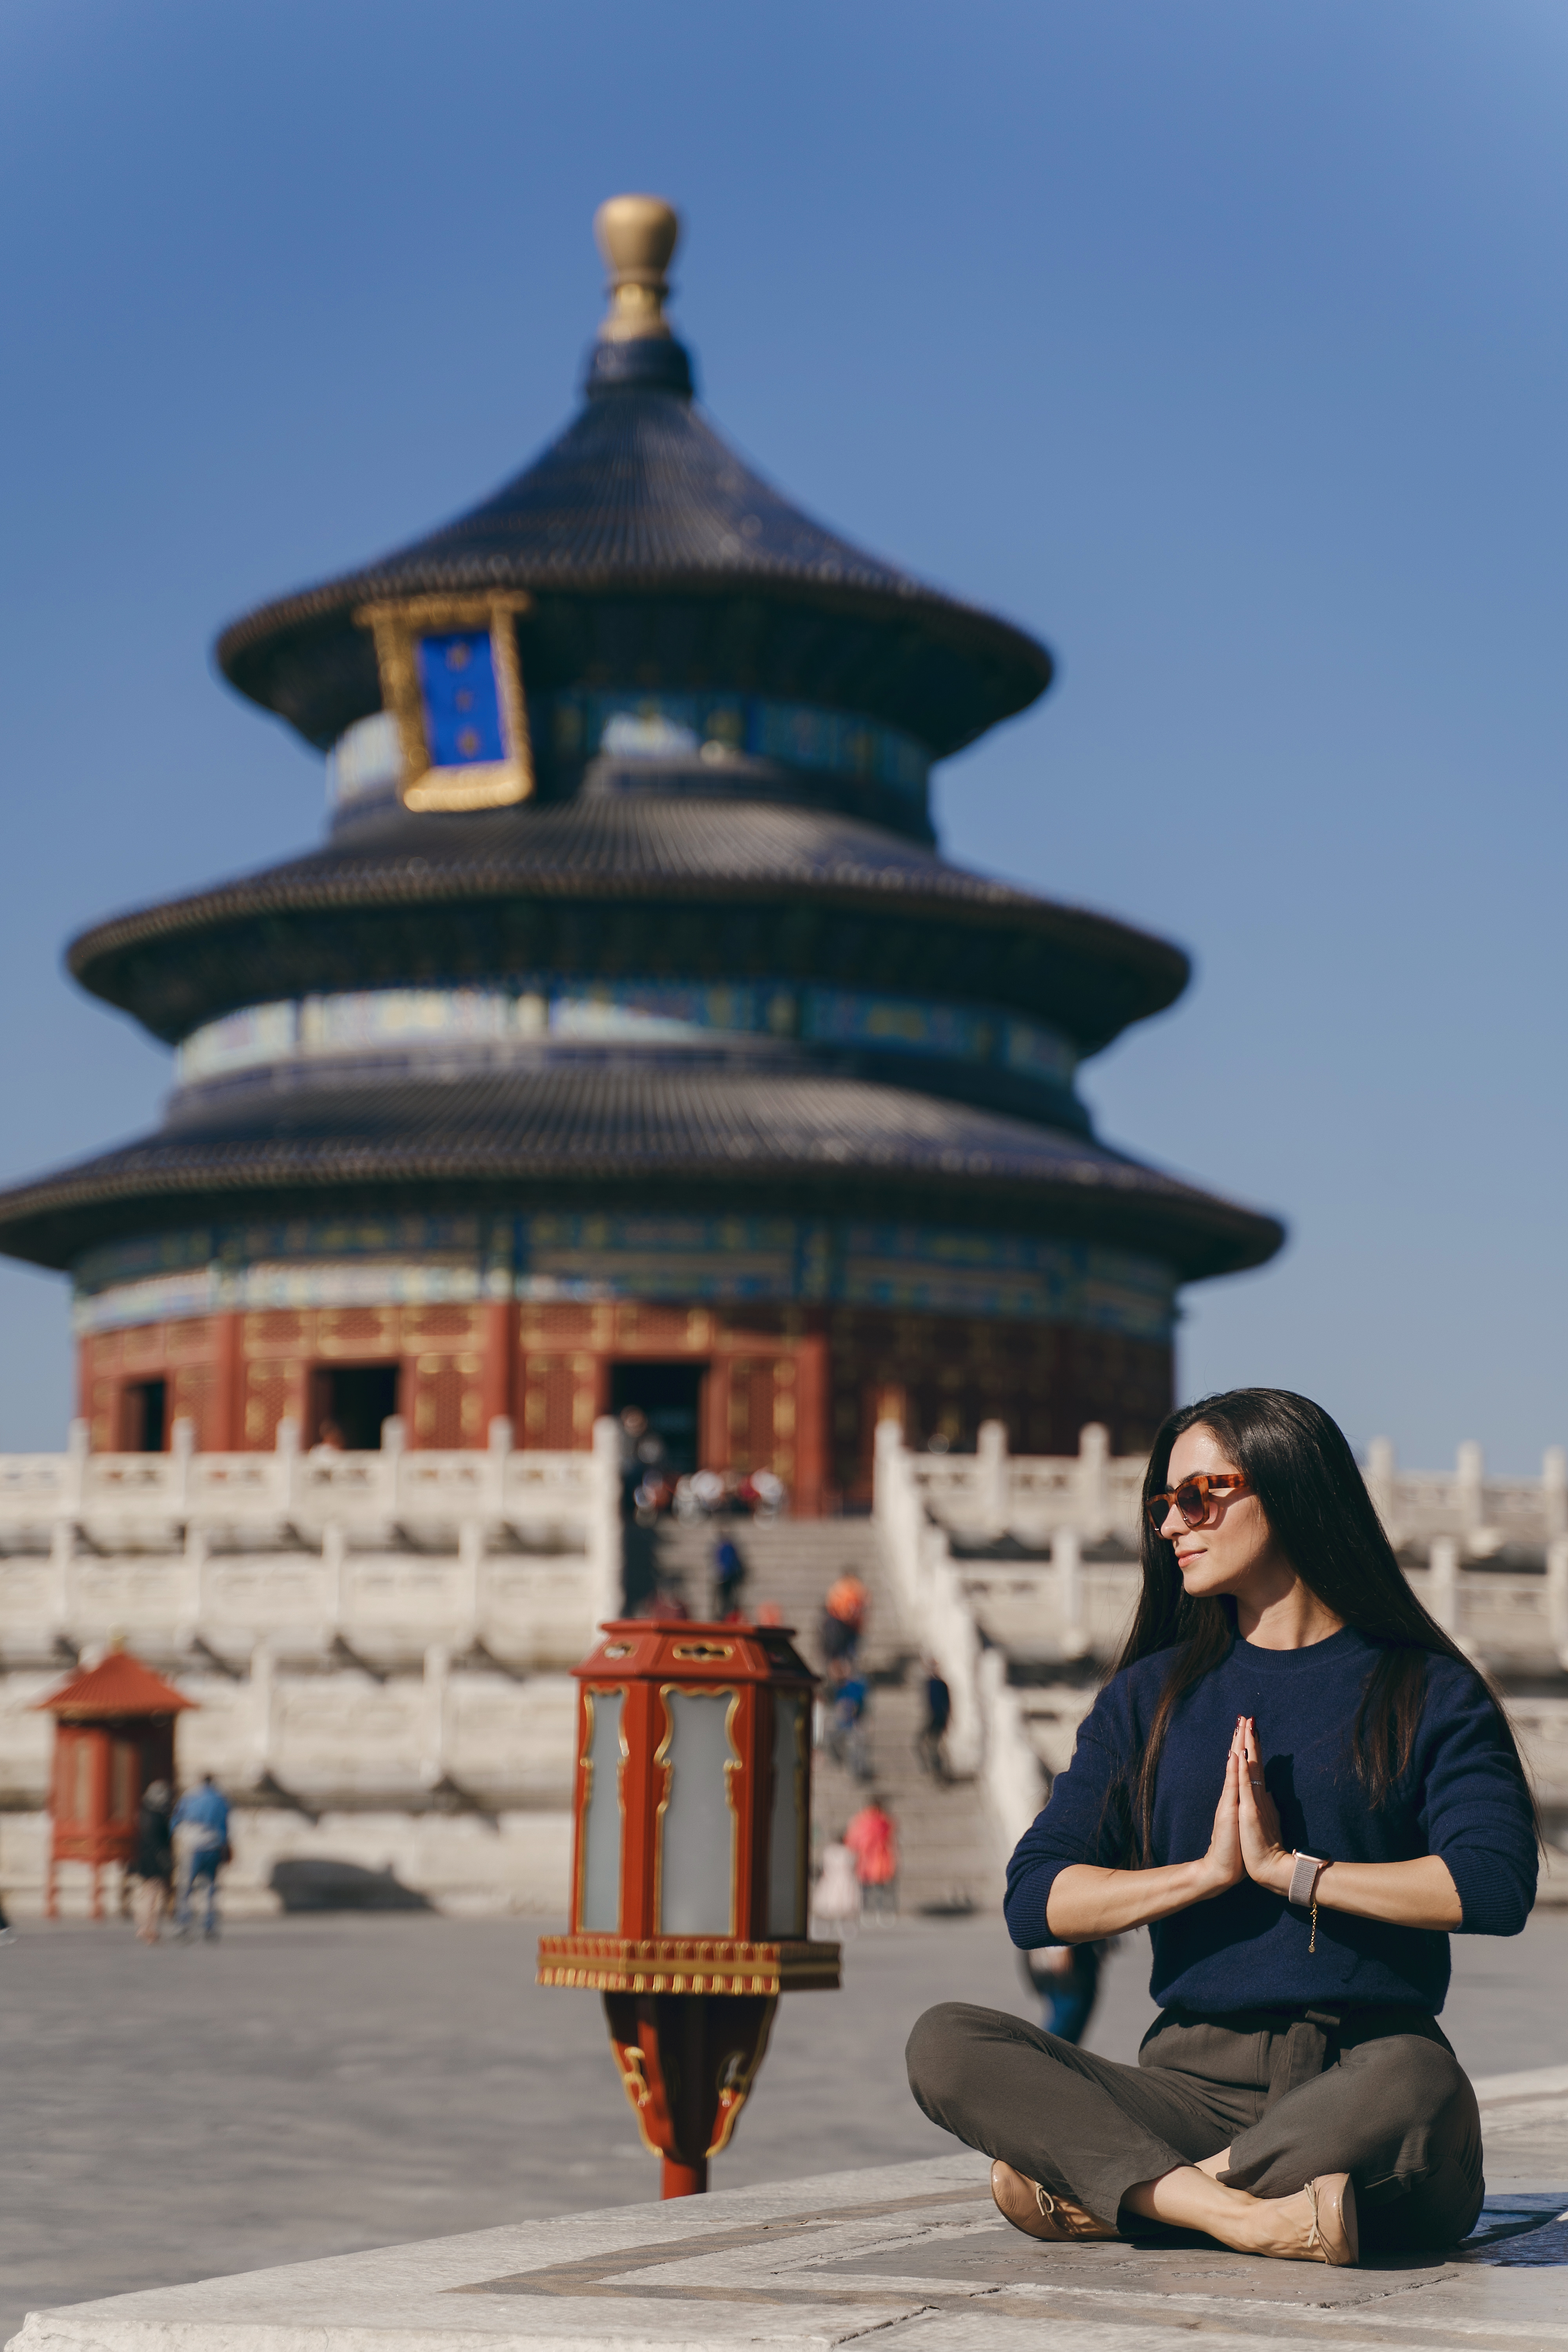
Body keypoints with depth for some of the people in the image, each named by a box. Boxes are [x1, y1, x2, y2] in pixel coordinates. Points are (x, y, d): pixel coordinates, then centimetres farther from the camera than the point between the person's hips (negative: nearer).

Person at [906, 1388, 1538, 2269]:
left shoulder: (1426, 1692, 8)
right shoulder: (1152, 1696, 18)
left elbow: (1496, 1884, -11)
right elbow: (1036, 1901, 6)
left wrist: (1287, 1867, -8)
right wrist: (1208, 1871, -8)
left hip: (1359, 2075, -3)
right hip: (1196, 2082, 3)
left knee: (1413, 2088, -40)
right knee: (947, 2044, -21)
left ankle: (1102, 2192, -22)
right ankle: (1251, 2216, -33)